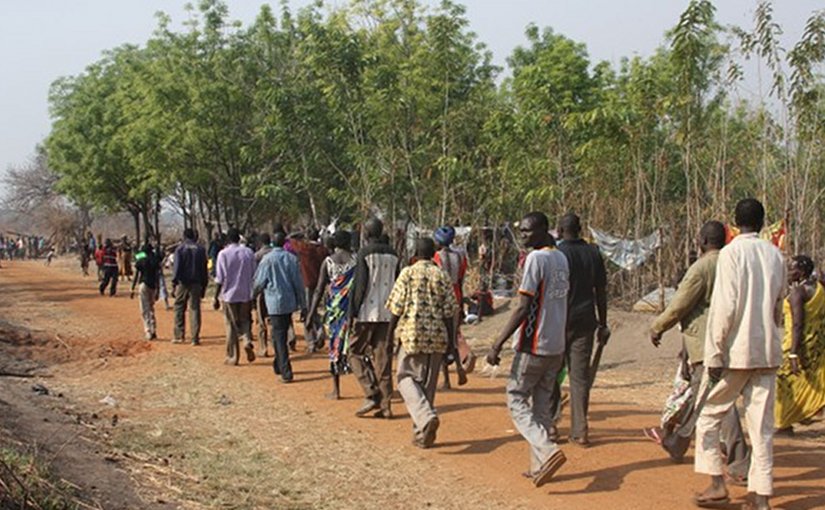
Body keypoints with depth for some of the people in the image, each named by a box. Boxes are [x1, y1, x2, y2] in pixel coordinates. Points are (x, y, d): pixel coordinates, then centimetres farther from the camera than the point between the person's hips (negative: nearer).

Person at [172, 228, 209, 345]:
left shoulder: (180, 248, -2)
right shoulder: (201, 249, 8)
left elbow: (177, 267, -7)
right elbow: (204, 269, 9)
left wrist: (174, 283, -6)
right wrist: (204, 285, 14)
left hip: (183, 283, -2)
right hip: (196, 283, 2)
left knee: (179, 308, 8)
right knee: (195, 309, 2)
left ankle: (179, 336, 6)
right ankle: (195, 338, -1)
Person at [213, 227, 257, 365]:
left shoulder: (223, 254, -9)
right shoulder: (249, 253, 2)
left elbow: (220, 279, -10)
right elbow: (254, 275, 6)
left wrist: (215, 298, -3)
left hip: (229, 294, -3)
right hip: (246, 294, 3)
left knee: (231, 326, 6)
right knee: (245, 320, 17)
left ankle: (233, 357, 8)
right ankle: (247, 340, -12)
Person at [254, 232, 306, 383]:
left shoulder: (268, 259, -9)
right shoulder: (291, 258, 0)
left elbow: (259, 283, -3)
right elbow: (298, 283, 2)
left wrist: (255, 293, 20)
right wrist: (303, 305, 7)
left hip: (275, 303, -4)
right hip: (290, 302, 4)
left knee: (279, 337, -2)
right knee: (281, 334, 20)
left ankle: (286, 372, -7)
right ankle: (278, 365, 31)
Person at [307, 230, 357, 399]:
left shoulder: (328, 261, -1)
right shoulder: (355, 259, -2)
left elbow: (319, 289, -3)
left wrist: (311, 313, -1)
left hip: (334, 307, 1)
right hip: (352, 306, 0)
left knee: (335, 345, 8)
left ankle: (336, 390, 10)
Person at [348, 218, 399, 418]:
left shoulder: (365, 253, -8)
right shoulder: (393, 255, 10)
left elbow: (360, 284, -12)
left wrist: (352, 313, -7)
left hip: (368, 313, -5)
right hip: (388, 313, 5)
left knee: (355, 352, 7)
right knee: (383, 358, 8)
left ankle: (372, 395, -6)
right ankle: (385, 405, 6)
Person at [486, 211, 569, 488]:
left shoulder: (536, 258, -15)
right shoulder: (561, 258, 12)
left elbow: (523, 308, -19)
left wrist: (498, 344, -18)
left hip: (534, 345, -8)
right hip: (557, 346, 8)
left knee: (516, 399, 2)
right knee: (542, 404, 14)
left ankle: (548, 451, -16)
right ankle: (539, 466, 13)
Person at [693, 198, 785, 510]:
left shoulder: (732, 253, -10)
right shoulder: (775, 255, 7)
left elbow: (724, 307, -15)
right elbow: (778, 306, 15)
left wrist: (714, 354, -13)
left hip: (736, 351, -5)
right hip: (768, 352, 5)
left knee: (708, 415, 9)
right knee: (762, 424, 7)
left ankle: (717, 484, 7)